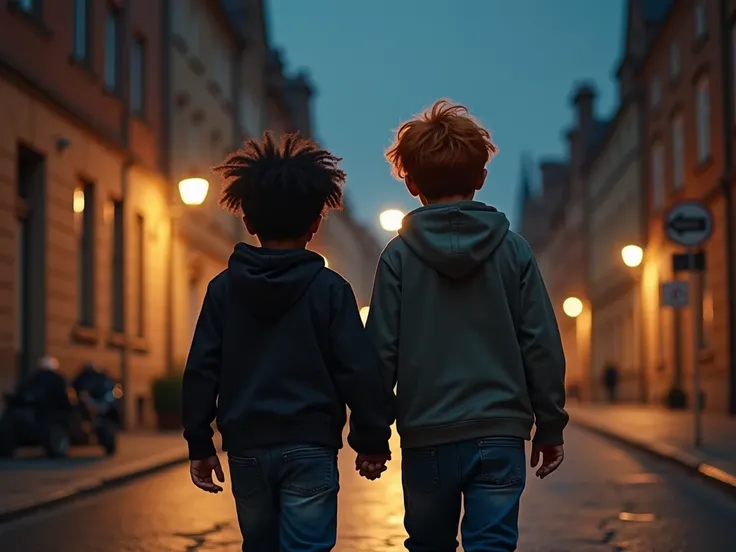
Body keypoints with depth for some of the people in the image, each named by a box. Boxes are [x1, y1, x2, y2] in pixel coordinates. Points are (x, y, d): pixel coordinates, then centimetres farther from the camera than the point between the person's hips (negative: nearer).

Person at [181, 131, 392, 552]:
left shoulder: (223, 288, 3)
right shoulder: (329, 288, -3)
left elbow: (201, 371, 2)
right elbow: (359, 370, -6)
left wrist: (199, 444, 9)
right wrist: (373, 440, 4)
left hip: (246, 449, 3)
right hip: (310, 447, -3)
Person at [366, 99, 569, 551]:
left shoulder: (399, 255, -2)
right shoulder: (512, 248, 1)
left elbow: (381, 351, -4)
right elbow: (542, 345, 0)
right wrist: (550, 427, 9)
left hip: (426, 436, 0)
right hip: (500, 433, 0)